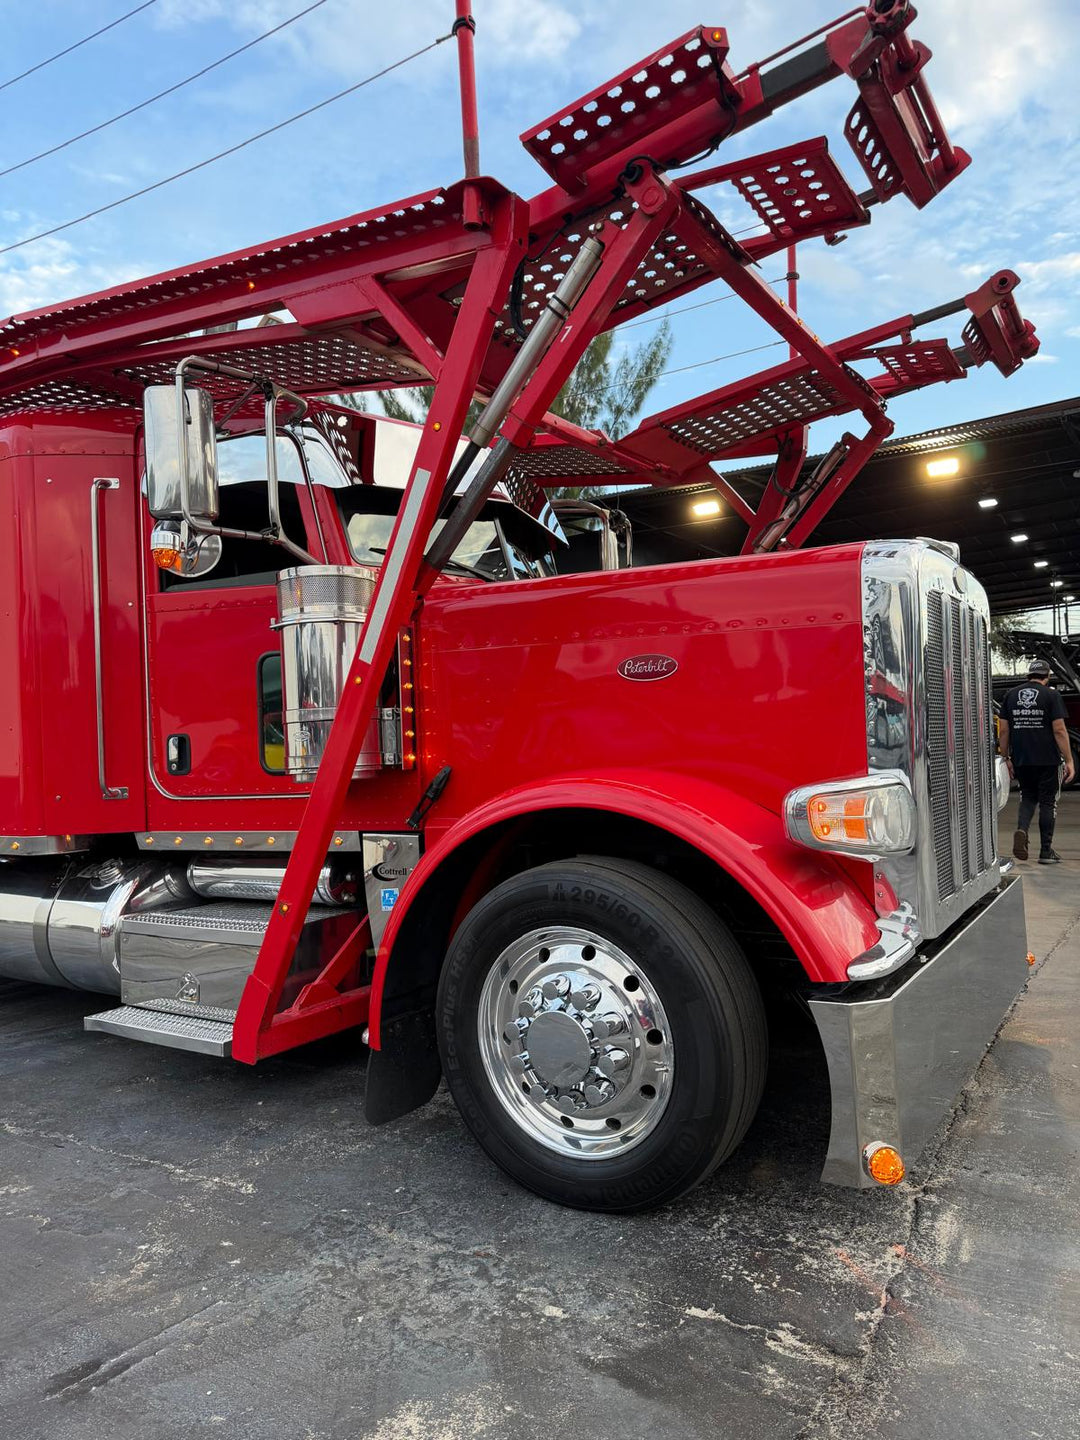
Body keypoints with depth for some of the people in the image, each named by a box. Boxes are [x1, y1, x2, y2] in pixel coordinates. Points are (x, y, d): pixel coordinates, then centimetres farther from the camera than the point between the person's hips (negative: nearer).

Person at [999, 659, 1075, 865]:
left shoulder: (1011, 695, 6)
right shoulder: (1051, 695, -5)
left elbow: (1003, 731, 5)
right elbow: (1059, 730, -10)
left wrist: (1006, 758, 12)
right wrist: (1069, 760, -7)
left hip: (1021, 760, 3)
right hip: (1047, 760, -3)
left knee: (1028, 797, 18)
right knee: (1048, 802, 6)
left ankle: (1021, 829, -10)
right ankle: (1046, 851, 9)